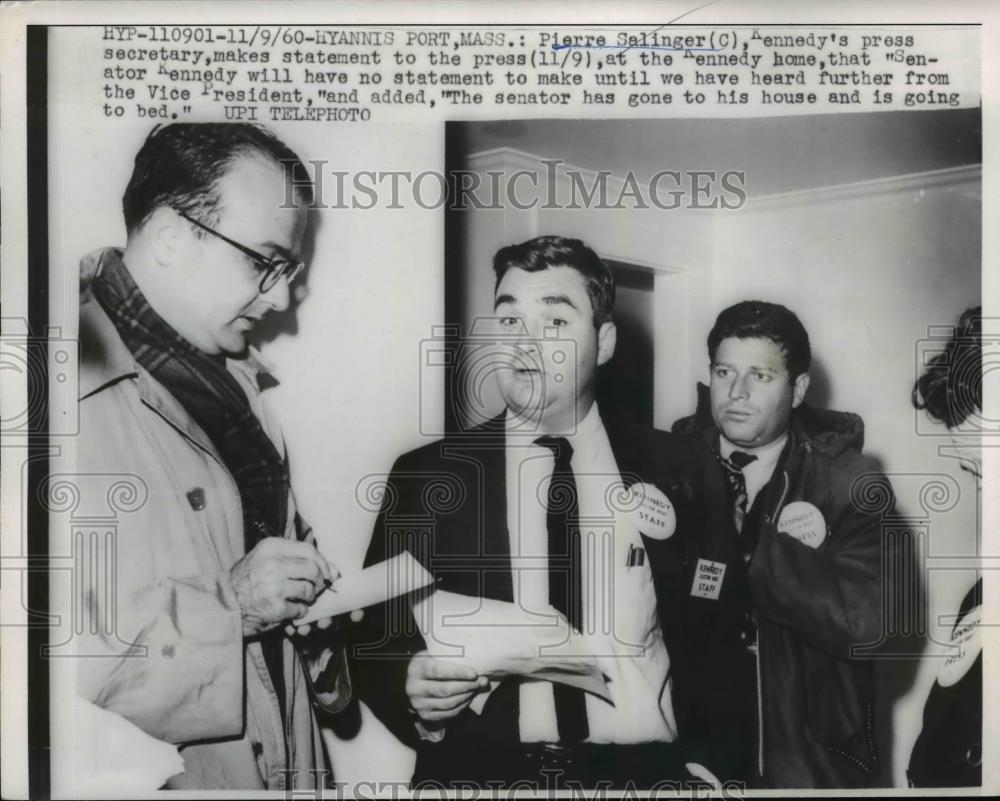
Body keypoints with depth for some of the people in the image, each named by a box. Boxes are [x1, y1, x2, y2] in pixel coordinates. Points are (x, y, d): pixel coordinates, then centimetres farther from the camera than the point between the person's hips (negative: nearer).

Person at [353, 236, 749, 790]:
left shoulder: (681, 472, 4)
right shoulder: (426, 476, 2)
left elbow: (723, 635, 6)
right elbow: (377, 640, 6)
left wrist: (709, 761, -7)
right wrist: (415, 692, -14)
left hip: (647, 769, 2)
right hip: (481, 771, -1)